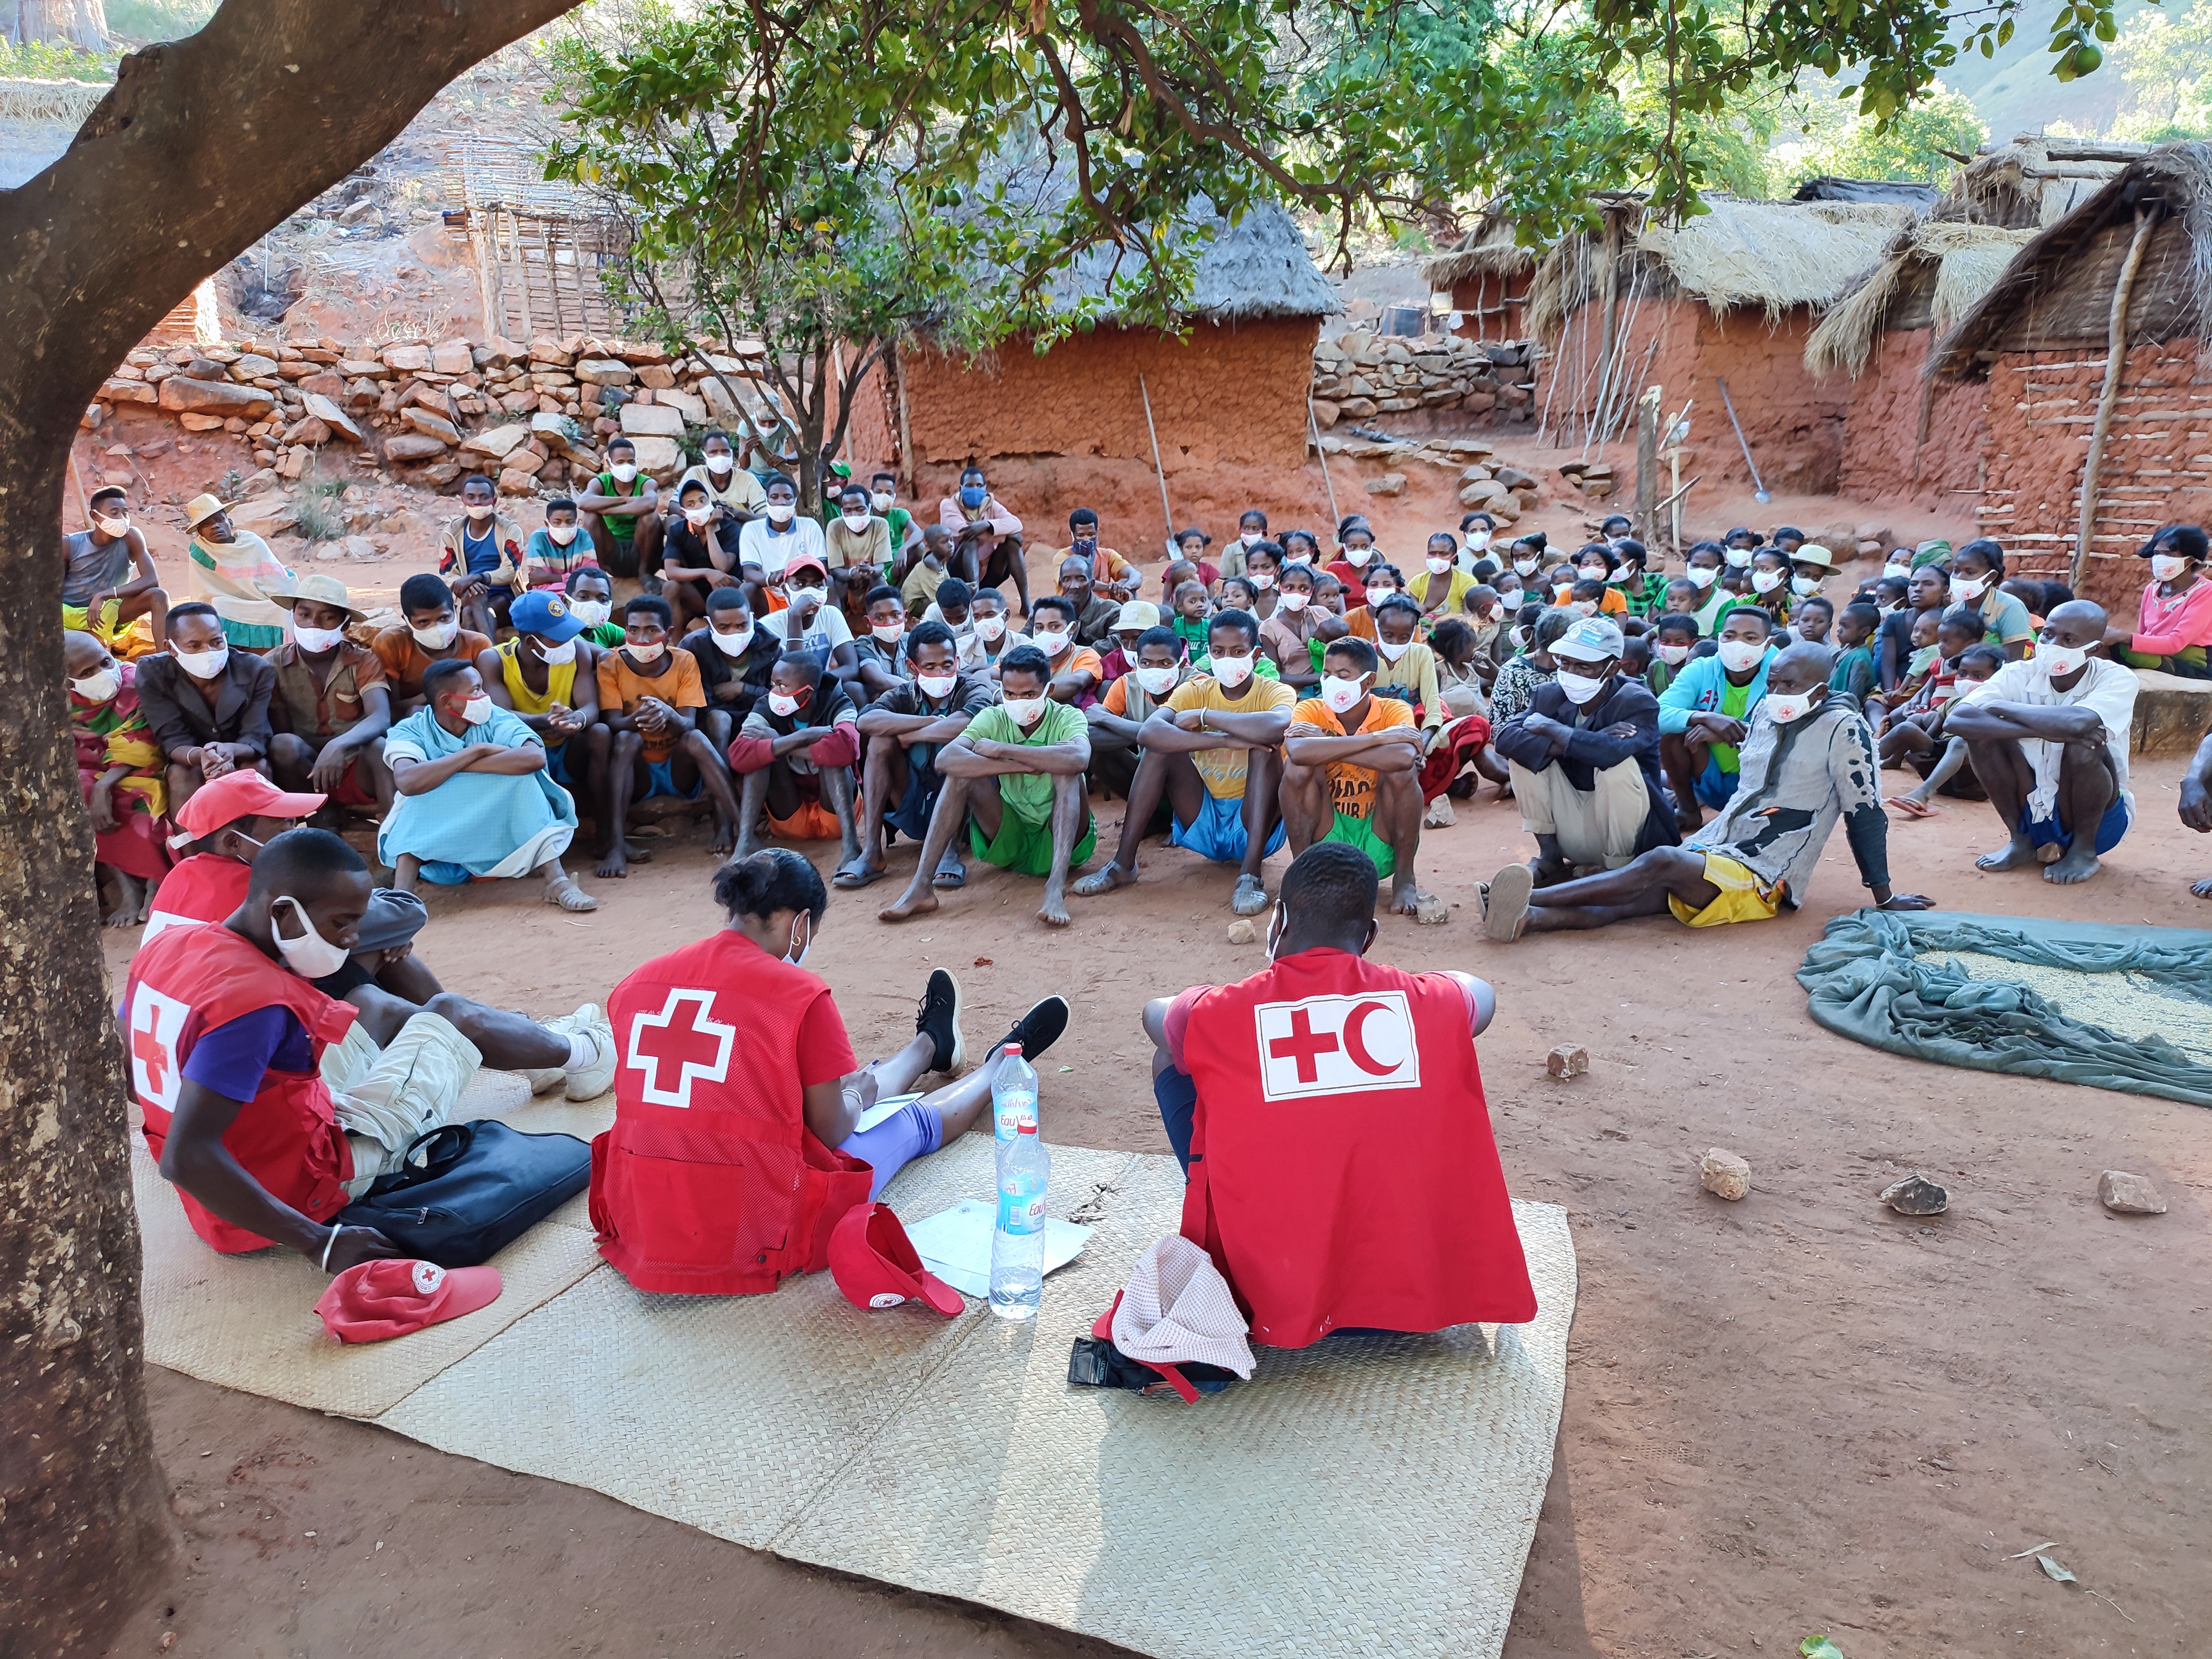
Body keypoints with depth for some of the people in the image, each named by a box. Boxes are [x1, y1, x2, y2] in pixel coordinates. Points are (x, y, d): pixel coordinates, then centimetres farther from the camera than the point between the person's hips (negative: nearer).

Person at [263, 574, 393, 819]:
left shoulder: (364, 661, -2)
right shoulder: (275, 664, 0)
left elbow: (381, 719, -20)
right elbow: (279, 732, -4)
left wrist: (339, 746, -39)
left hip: (359, 774, -1)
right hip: (303, 774, 1)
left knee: (378, 746, -32)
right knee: (284, 744, -29)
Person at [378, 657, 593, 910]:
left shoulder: (495, 719, -11)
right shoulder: (410, 731, -12)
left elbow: (535, 757, -32)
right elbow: (407, 782, -34)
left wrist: (460, 767, -29)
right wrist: (477, 751, -28)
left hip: (495, 832, 1)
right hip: (435, 835, 0)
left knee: (522, 777, -25)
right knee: (423, 791, -29)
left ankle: (556, 880, -30)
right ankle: (401, 894, -37)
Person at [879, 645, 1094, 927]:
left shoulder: (1067, 718, -12)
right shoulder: (994, 718, -6)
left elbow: (1079, 759, -38)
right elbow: (945, 759, -25)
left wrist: (1003, 750, -31)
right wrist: (1020, 766, -30)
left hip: (1061, 840, -2)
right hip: (1011, 840, 2)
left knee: (1065, 771, -28)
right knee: (961, 771, -18)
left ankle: (1056, 886, -41)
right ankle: (920, 887, -25)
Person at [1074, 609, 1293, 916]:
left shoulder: (1277, 692, -7)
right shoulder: (1196, 690, -1)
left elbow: (1278, 726, -36)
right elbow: (1147, 732, -23)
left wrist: (1204, 716, -26)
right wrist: (1225, 740, -32)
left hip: (1253, 825, -2)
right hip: (1202, 823, 3)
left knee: (1265, 746, -26)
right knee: (1161, 744, -16)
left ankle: (1250, 874, -32)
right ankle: (1123, 864, -13)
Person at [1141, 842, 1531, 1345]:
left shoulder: (1218, 1015, -8)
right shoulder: (1427, 1004, -4)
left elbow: (1154, 1013, 19)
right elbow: (1483, 994, 24)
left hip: (1274, 1308, -2)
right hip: (1420, 1296, 2)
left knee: (1170, 1060, 16)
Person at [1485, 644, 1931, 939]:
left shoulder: (1843, 727, -7)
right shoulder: (1765, 713, 13)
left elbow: (1865, 814, -6)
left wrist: (1885, 899, -3)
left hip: (1760, 878, -6)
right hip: (1711, 850, 6)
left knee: (1660, 862, -30)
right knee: (1624, 903, -19)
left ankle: (1530, 897, -40)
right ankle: (1526, 917, -43)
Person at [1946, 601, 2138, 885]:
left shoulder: (2117, 679, -16)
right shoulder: (2020, 674, -10)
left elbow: (2075, 722, -39)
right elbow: (1957, 719, -27)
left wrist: (2001, 707, -24)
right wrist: (2045, 730, -34)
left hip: (2100, 818, -3)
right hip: (2032, 811, 3)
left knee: (2083, 745, -30)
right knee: (1983, 731, -17)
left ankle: (2083, 850, -5)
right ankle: (2021, 842, 1)